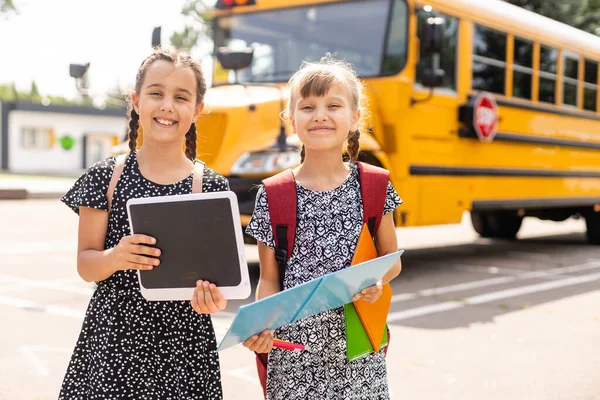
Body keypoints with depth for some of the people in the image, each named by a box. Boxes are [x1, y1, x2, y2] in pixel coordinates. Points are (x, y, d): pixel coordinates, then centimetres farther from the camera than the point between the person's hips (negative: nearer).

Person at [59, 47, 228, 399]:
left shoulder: (212, 187, 0)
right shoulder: (105, 177, -1)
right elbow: (85, 265, -1)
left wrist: (212, 294, -19)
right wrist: (115, 258, -22)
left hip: (184, 345, 0)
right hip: (111, 343, 0)